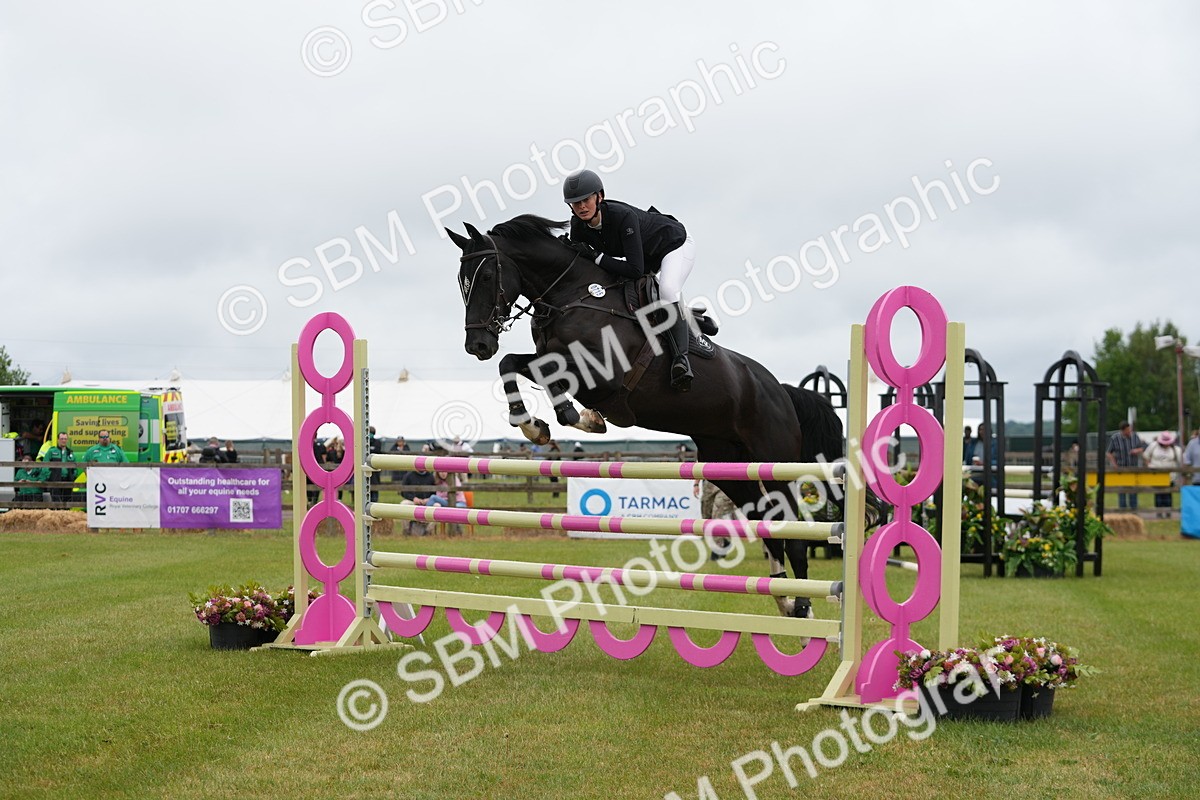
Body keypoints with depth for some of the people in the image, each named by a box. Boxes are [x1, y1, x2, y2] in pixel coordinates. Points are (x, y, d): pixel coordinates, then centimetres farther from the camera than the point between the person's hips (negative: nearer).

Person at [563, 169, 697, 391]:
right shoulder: (578, 226, -18)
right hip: (646, 254, 9)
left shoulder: (623, 216, -39)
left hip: (676, 245, -8)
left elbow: (635, 269, -41)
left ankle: (681, 357, -28)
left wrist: (597, 257, -39)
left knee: (668, 289, -34)